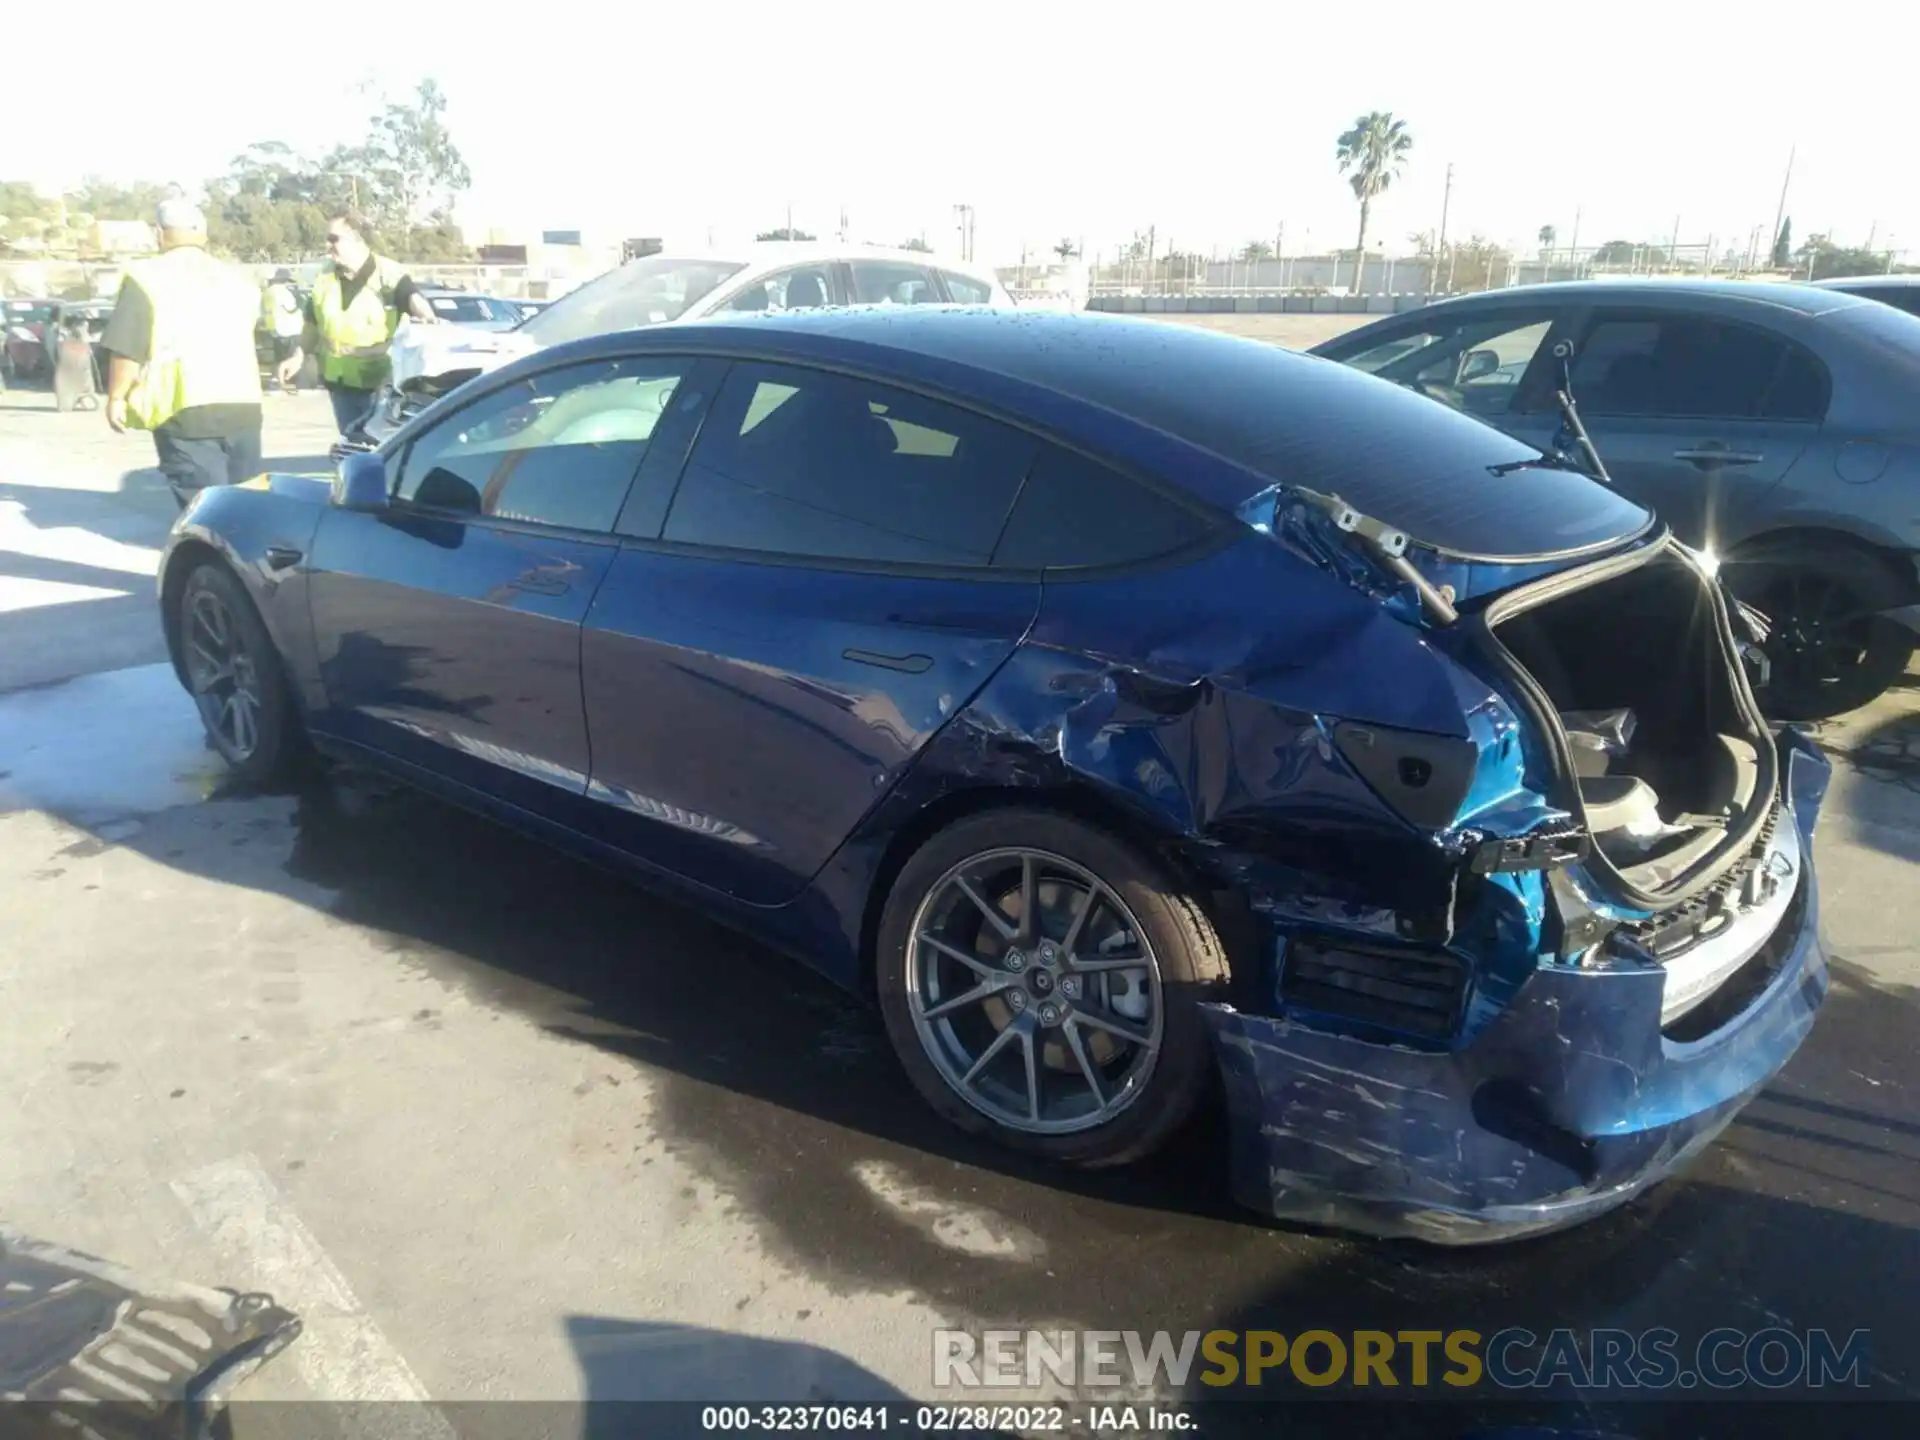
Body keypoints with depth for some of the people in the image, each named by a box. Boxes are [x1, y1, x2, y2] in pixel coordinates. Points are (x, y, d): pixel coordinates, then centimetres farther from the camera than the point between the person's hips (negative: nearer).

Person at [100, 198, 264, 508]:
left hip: (184, 408, -5)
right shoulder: (237, 280, 15)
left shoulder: (146, 277, -2)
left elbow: (127, 348, -6)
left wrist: (116, 397, 3)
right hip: (243, 404, 5)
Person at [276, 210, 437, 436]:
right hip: (340, 381, 6)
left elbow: (413, 297, -27)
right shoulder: (325, 277, 10)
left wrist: (428, 317, -49)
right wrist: (298, 356, 14)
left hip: (381, 383, -6)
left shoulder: (389, 273, -9)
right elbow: (313, 322, 20)